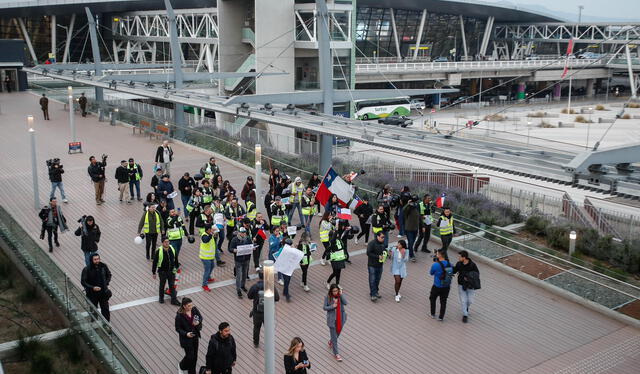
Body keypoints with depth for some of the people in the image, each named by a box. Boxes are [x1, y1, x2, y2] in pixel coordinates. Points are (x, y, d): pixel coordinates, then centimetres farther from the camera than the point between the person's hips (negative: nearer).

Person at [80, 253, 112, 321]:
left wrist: (106, 284, -4)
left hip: (103, 292, 2)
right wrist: (92, 287, -23)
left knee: (105, 309, 11)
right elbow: (83, 282, -12)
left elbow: (109, 275, 10)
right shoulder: (87, 269, -17)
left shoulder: (103, 266, -8)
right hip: (92, 293, -2)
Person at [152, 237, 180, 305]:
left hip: (171, 271, 3)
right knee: (162, 285, 13)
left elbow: (175, 259, 12)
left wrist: (176, 267, 19)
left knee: (172, 285, 4)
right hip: (162, 271, -3)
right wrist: (153, 273, -6)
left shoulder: (172, 249, -4)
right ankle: (161, 298, 34)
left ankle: (174, 300, 10)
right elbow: (155, 262, -9)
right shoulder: (159, 251, -17)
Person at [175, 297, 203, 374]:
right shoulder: (179, 315, -24)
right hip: (186, 338, -5)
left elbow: (200, 317, 6)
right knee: (190, 356, 3)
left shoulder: (194, 309, -11)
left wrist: (198, 322, -16)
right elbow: (178, 328, -14)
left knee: (195, 356, 14)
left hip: (195, 336, 5)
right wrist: (186, 334, -28)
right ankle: (182, 366, 36)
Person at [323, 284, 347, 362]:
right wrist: (332, 306, -24)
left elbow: (345, 303, -20)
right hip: (332, 319, -3)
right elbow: (324, 307, -10)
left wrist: (341, 294, -24)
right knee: (334, 336, 1)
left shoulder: (340, 296, -7)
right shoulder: (328, 297, -13)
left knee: (338, 333, 23)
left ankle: (331, 342, 55)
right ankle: (336, 354, 11)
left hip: (340, 318, 4)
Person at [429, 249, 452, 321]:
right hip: (446, 287, 4)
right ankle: (441, 317, 22)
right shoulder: (449, 264, -7)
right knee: (443, 302, 16)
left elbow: (431, 273, -4)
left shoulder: (436, 265, -23)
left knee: (432, 299, 21)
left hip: (437, 287, -4)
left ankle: (433, 314, 30)